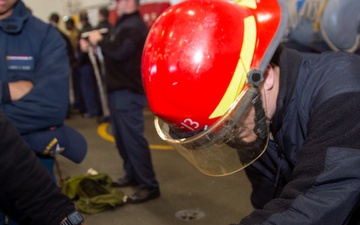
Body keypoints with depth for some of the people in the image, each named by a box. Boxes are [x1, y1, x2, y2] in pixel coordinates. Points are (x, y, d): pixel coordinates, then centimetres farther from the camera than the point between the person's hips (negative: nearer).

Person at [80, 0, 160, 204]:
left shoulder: (134, 26, -14)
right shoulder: (125, 25, 21)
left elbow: (118, 52, -27)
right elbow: (114, 49, 19)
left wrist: (100, 41, -11)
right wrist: (93, 45, 5)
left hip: (128, 92, -11)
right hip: (120, 90, 11)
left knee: (133, 138, -10)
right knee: (122, 137, 15)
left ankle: (149, 186, -4)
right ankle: (132, 175, 27)